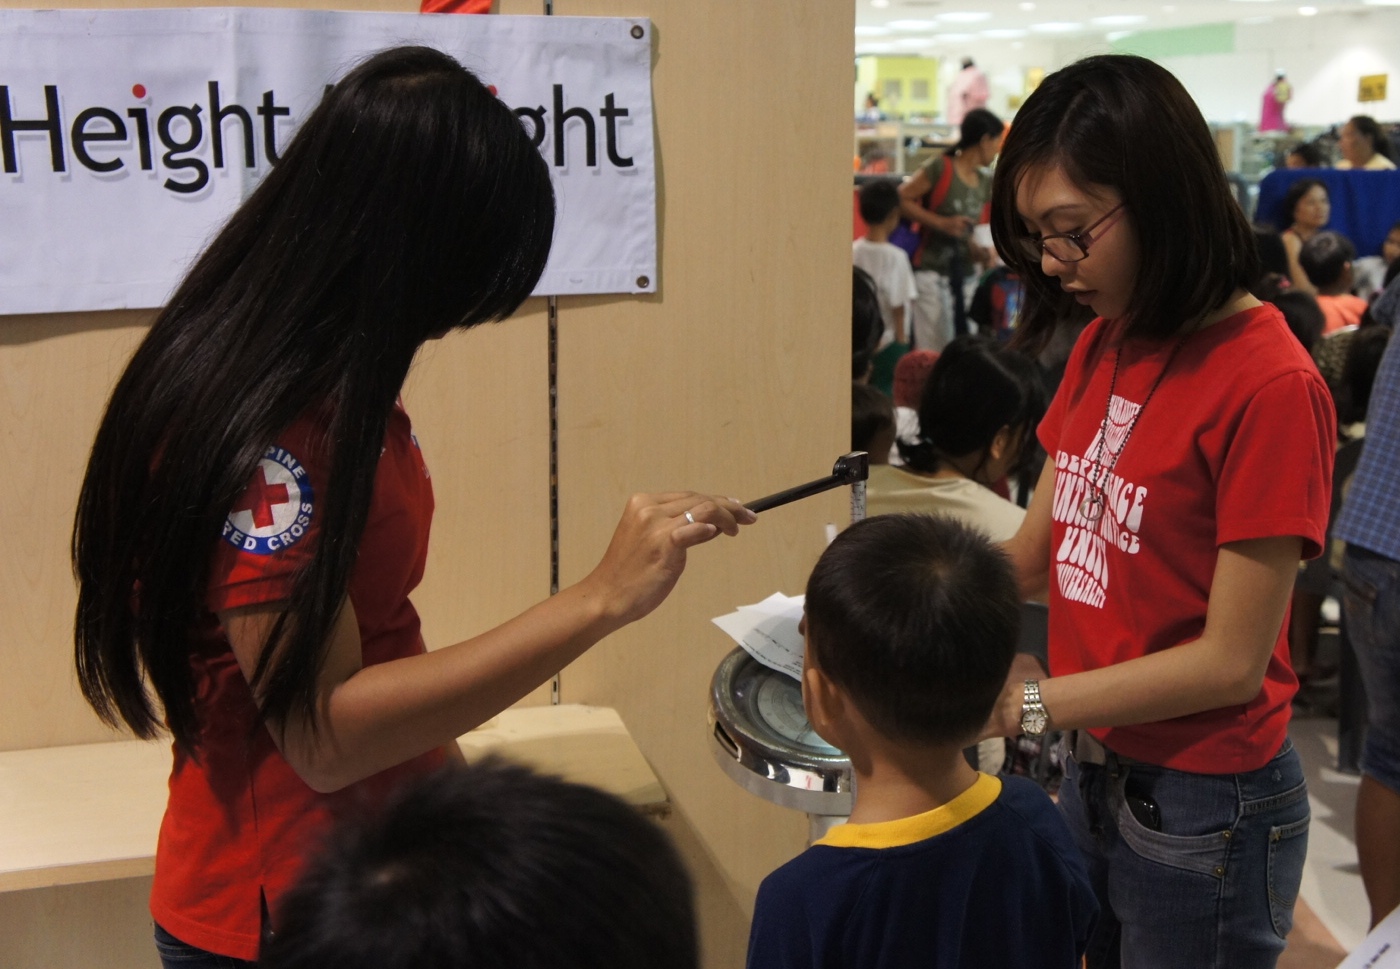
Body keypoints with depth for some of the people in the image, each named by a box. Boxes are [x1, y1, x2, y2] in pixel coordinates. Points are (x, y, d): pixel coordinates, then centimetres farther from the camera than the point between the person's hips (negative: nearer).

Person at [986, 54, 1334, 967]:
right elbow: (1035, 553, 6)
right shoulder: (1101, 348, 2)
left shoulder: (1270, 386, -21)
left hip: (1202, 812, -7)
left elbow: (1232, 660, -20)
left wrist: (1026, 704, -22)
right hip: (1094, 774, 7)